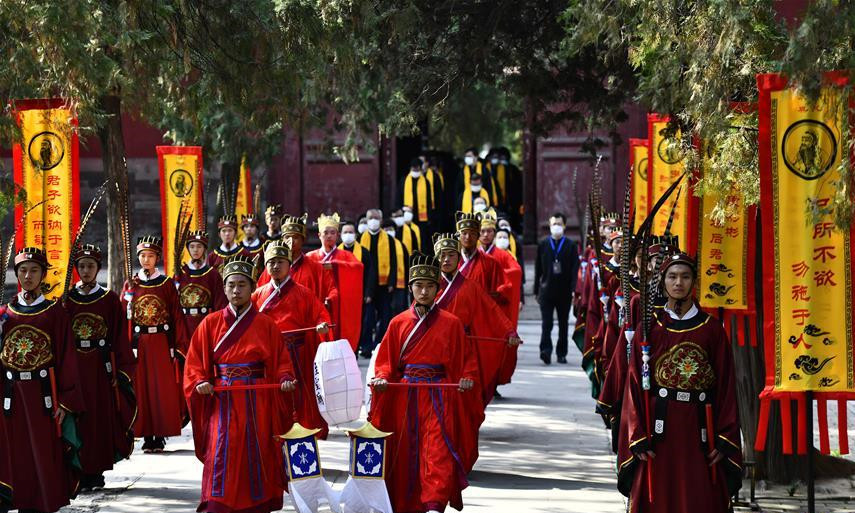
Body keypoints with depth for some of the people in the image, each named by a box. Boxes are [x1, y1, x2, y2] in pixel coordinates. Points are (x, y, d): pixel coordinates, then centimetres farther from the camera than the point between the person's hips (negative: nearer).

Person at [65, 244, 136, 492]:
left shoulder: (110, 299, 2)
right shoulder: (67, 299, 6)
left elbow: (120, 337, 1)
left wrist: (122, 371, -4)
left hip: (102, 366, -1)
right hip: (74, 366, 1)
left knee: (102, 415, 0)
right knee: (79, 418, -1)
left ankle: (96, 471, 7)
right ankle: (80, 472, 3)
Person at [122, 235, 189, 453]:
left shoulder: (167, 284, 3)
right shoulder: (131, 284, 6)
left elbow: (177, 316, 1)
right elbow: (124, 317, 3)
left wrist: (179, 345, -4)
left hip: (162, 342, -1)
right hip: (138, 343, 1)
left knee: (162, 388, -1)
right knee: (142, 388, 1)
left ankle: (160, 436, 4)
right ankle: (147, 436, 6)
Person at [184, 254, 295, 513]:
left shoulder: (266, 324, 4)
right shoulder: (210, 324, 6)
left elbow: (281, 360, 3)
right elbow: (195, 361, 5)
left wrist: (285, 379, -16)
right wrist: (200, 382, -13)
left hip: (257, 402, 0)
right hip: (222, 402, 0)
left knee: (256, 457, 2)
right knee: (221, 456, -9)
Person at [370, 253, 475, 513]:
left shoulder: (451, 323, 2)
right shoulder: (399, 323, 6)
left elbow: (462, 360, 6)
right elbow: (387, 360, 7)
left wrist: (467, 379, -12)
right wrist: (382, 377, -12)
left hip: (438, 396, -2)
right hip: (405, 396, 2)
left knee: (438, 450, -13)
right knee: (406, 452, 6)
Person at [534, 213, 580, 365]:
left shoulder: (570, 245, 3)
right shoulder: (543, 245, 6)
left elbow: (574, 269, -1)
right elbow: (538, 269, 8)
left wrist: (573, 289, -12)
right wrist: (537, 290, 6)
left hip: (564, 291, 0)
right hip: (547, 290, 0)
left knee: (563, 324, 8)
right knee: (546, 323, -11)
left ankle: (561, 353, 17)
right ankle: (546, 351, -19)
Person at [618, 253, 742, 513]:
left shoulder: (712, 330, 5)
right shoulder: (648, 330, 4)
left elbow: (726, 386, 3)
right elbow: (634, 386, 1)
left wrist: (724, 440, -5)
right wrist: (638, 439, -7)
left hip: (699, 431, 0)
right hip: (659, 431, 0)